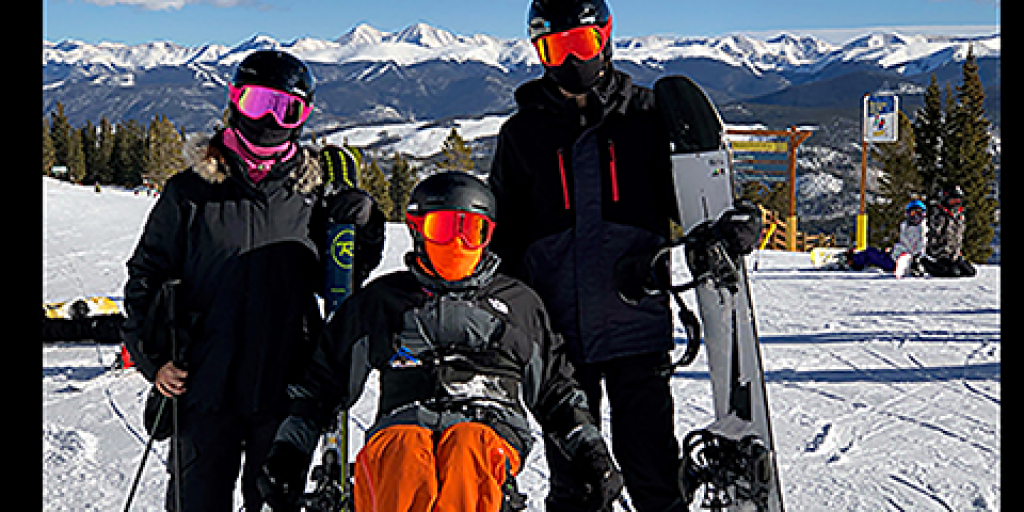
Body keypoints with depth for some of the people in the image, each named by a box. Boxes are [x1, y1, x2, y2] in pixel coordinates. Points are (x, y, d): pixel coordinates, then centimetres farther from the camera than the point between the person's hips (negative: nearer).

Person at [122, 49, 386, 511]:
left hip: (285, 391, 1)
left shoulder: (312, 195, 7)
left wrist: (365, 230, -2)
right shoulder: (191, 191, 3)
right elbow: (146, 277, 7)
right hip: (206, 388, -1)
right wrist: (153, 356, -5)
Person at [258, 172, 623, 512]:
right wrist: (288, 450, 15)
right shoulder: (383, 300, 23)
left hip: (491, 428, 0)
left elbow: (556, 390, 29)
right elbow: (325, 381, 26)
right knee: (402, 454, -37)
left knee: (470, 446, -37)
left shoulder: (518, 302, 25)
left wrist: (591, 453, 15)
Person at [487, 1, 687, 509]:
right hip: (559, 330, 2)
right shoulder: (522, 133, 8)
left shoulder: (645, 115, 5)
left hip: (637, 322, -1)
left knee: (651, 465, 3)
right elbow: (503, 234, 13)